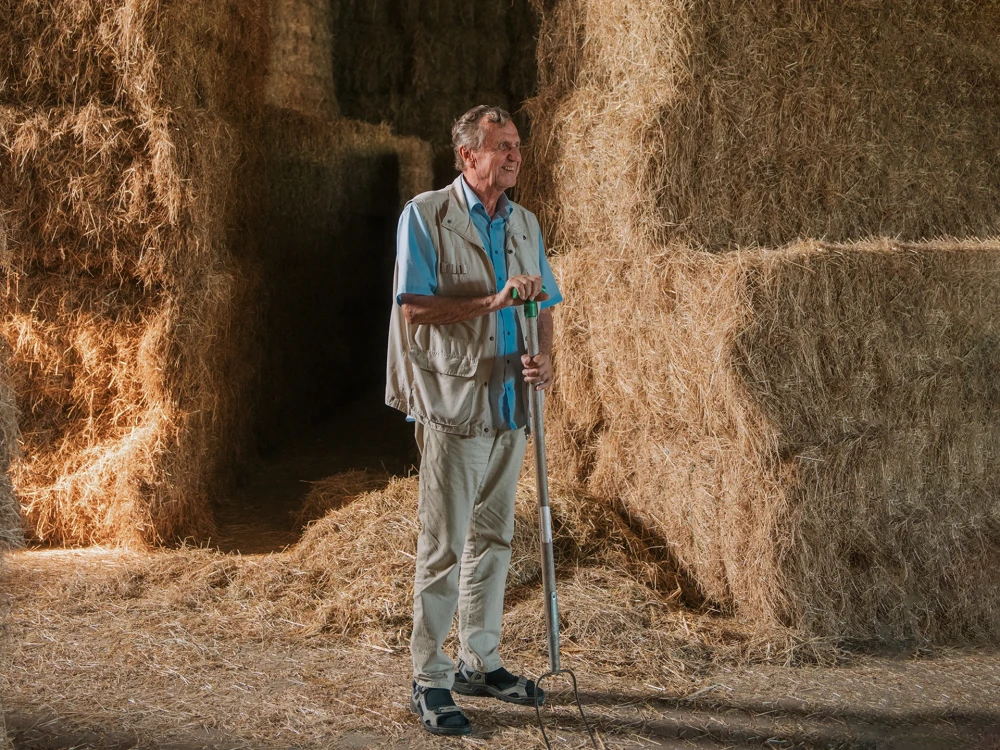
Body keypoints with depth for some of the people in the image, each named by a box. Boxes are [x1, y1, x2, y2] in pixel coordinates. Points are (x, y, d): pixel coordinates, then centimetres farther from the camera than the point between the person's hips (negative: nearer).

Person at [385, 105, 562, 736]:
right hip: (453, 403, -7)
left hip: (510, 401, 7)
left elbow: (544, 305, 16)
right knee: (444, 544, -3)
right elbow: (414, 308, -15)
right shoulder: (426, 216, -7)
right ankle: (430, 680, 5)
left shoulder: (524, 223, 12)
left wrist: (546, 358, -4)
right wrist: (495, 300, -22)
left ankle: (480, 662, 26)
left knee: (493, 538, 14)